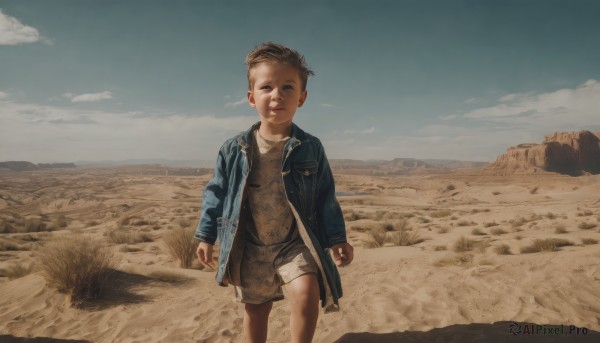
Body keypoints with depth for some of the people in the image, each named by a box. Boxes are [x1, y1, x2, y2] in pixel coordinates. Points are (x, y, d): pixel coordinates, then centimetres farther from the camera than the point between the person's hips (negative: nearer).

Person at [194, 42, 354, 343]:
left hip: (295, 243, -1)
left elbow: (325, 197, 0)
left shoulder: (310, 148, -7)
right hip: (250, 247, 2)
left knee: (307, 293, -22)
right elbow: (216, 193, 3)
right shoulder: (234, 149, -6)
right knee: (255, 307, 15)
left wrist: (336, 238, -1)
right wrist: (206, 236, 5)